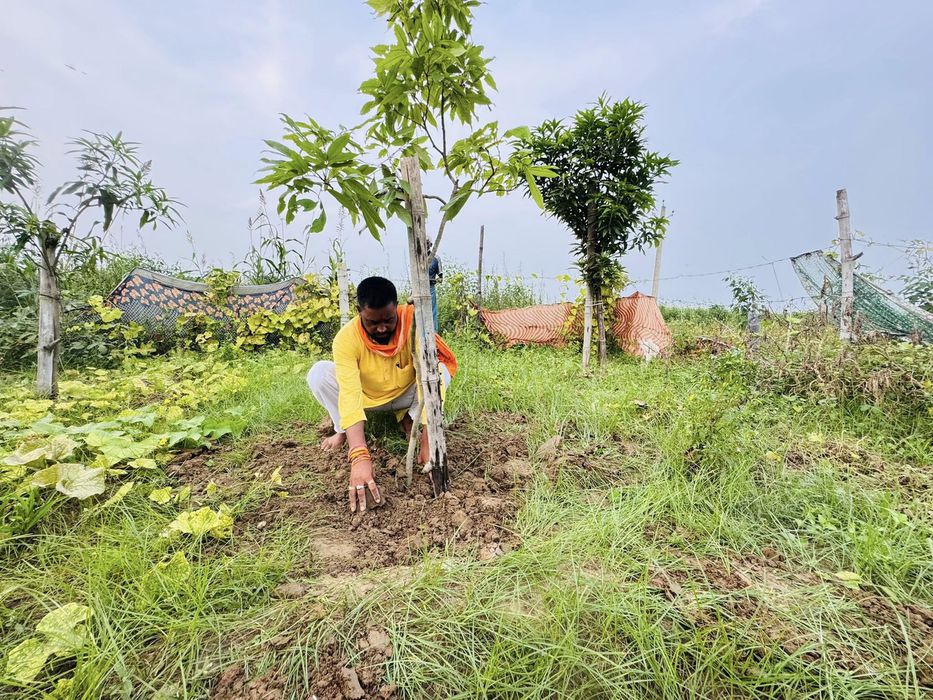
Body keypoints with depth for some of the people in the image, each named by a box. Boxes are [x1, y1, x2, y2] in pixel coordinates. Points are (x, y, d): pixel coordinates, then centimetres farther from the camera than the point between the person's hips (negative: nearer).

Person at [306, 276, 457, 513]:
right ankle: (343, 429, -1)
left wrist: (427, 441, -45)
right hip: (366, 396, 0)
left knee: (440, 372, -29)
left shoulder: (413, 321, -32)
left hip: (406, 394, 0)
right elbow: (349, 395, -40)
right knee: (319, 373, -25)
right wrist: (359, 457, -51)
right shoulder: (346, 338, -31)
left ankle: (410, 420, -3)